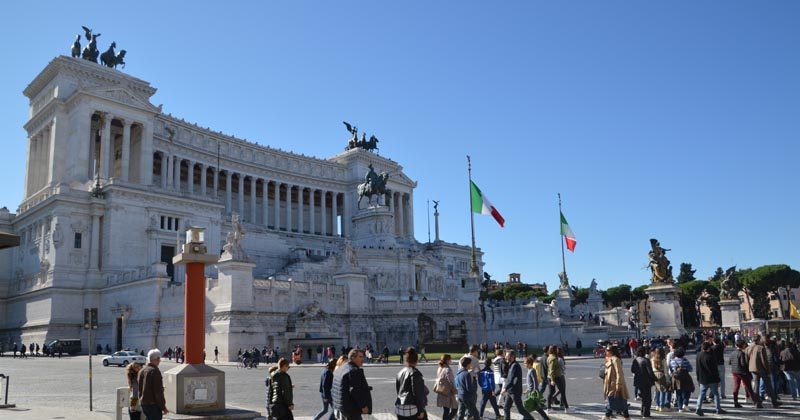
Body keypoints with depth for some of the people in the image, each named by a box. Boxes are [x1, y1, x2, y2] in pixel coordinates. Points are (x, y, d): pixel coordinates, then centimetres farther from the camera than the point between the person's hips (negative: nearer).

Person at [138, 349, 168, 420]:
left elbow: (139, 389, 17)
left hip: (143, 404, 9)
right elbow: (158, 392, -18)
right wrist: (163, 407, -12)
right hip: (153, 404, -9)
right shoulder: (155, 371, -17)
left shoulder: (141, 371, 11)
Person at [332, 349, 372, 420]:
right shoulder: (354, 371, -19)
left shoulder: (340, 369, 13)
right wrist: (363, 406, -18)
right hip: (351, 409, -10)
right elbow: (355, 391, -25)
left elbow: (333, 389, 17)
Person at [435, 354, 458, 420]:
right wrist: (455, 391, -9)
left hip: (441, 392, 8)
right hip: (448, 393, -8)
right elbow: (451, 382, -18)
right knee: (455, 408, 4)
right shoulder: (447, 370, -19)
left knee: (445, 410, 15)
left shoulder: (439, 369, 6)